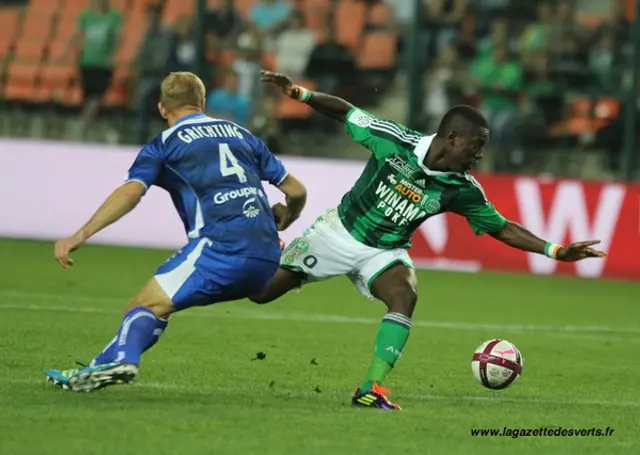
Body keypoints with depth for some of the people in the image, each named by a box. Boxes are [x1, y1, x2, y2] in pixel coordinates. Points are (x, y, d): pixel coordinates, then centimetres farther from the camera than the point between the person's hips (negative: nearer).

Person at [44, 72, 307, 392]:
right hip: (266, 260, 5)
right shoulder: (242, 135, 25)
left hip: (222, 245, -5)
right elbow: (296, 191, 25)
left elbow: (131, 191, -8)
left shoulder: (163, 145, 10)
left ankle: (119, 358, -38)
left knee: (146, 306, -7)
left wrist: (81, 235, -12)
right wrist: (283, 219, 47)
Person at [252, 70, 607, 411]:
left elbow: (503, 229, -4)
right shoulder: (393, 141, -21)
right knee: (259, 292, -1)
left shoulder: (462, 189, -14)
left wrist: (555, 251, -14)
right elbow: (345, 112, -9)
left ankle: (372, 389, -29)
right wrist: (299, 93, -21)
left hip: (385, 252, 2)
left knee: (404, 297, -30)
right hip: (339, 230, -1)